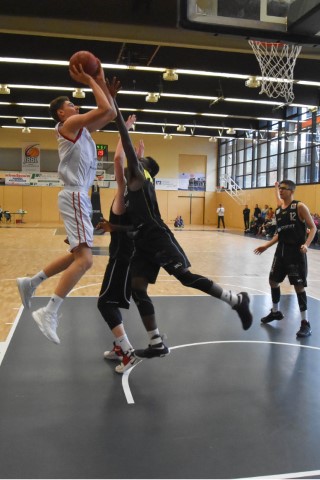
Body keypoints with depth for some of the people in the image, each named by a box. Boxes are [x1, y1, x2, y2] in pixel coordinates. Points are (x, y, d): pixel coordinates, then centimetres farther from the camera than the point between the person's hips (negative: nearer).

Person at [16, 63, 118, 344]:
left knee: (78, 255, 17)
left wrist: (102, 83, 19)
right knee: (85, 259, -19)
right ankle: (49, 313, -19)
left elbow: (111, 114, 23)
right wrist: (90, 82, -2)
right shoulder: (69, 124, -5)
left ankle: (30, 283, 23)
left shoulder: (82, 128, 21)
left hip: (79, 196, 10)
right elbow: (104, 109, -14)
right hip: (75, 196, -10)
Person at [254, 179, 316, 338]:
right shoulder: (278, 210, 11)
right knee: (273, 280, 13)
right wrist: (266, 246, 14)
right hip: (281, 250, 7)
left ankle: (305, 323, 4)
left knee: (298, 285, -6)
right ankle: (275, 312, 34)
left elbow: (312, 227, -10)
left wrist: (306, 244, -26)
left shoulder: (300, 207, -9)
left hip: (296, 251, -7)